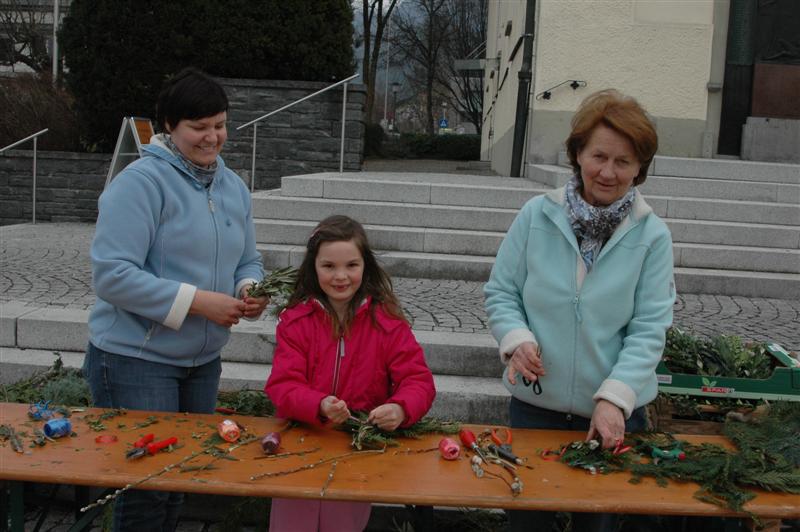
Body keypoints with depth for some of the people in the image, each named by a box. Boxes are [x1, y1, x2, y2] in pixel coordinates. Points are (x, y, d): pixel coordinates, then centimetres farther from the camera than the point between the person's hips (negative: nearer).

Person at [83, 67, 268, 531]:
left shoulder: (233, 187, 7)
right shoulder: (142, 181, -16)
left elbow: (248, 261, 14)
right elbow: (112, 276, -22)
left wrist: (249, 289, -9)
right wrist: (197, 301, -25)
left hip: (203, 360, 7)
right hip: (136, 359, -7)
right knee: (146, 489, 2)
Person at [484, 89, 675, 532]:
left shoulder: (652, 236, -7)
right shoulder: (536, 216, -5)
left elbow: (648, 330, -10)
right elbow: (500, 292, 1)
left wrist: (614, 398, -21)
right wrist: (516, 339, -18)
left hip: (614, 413, 0)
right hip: (534, 405, 1)